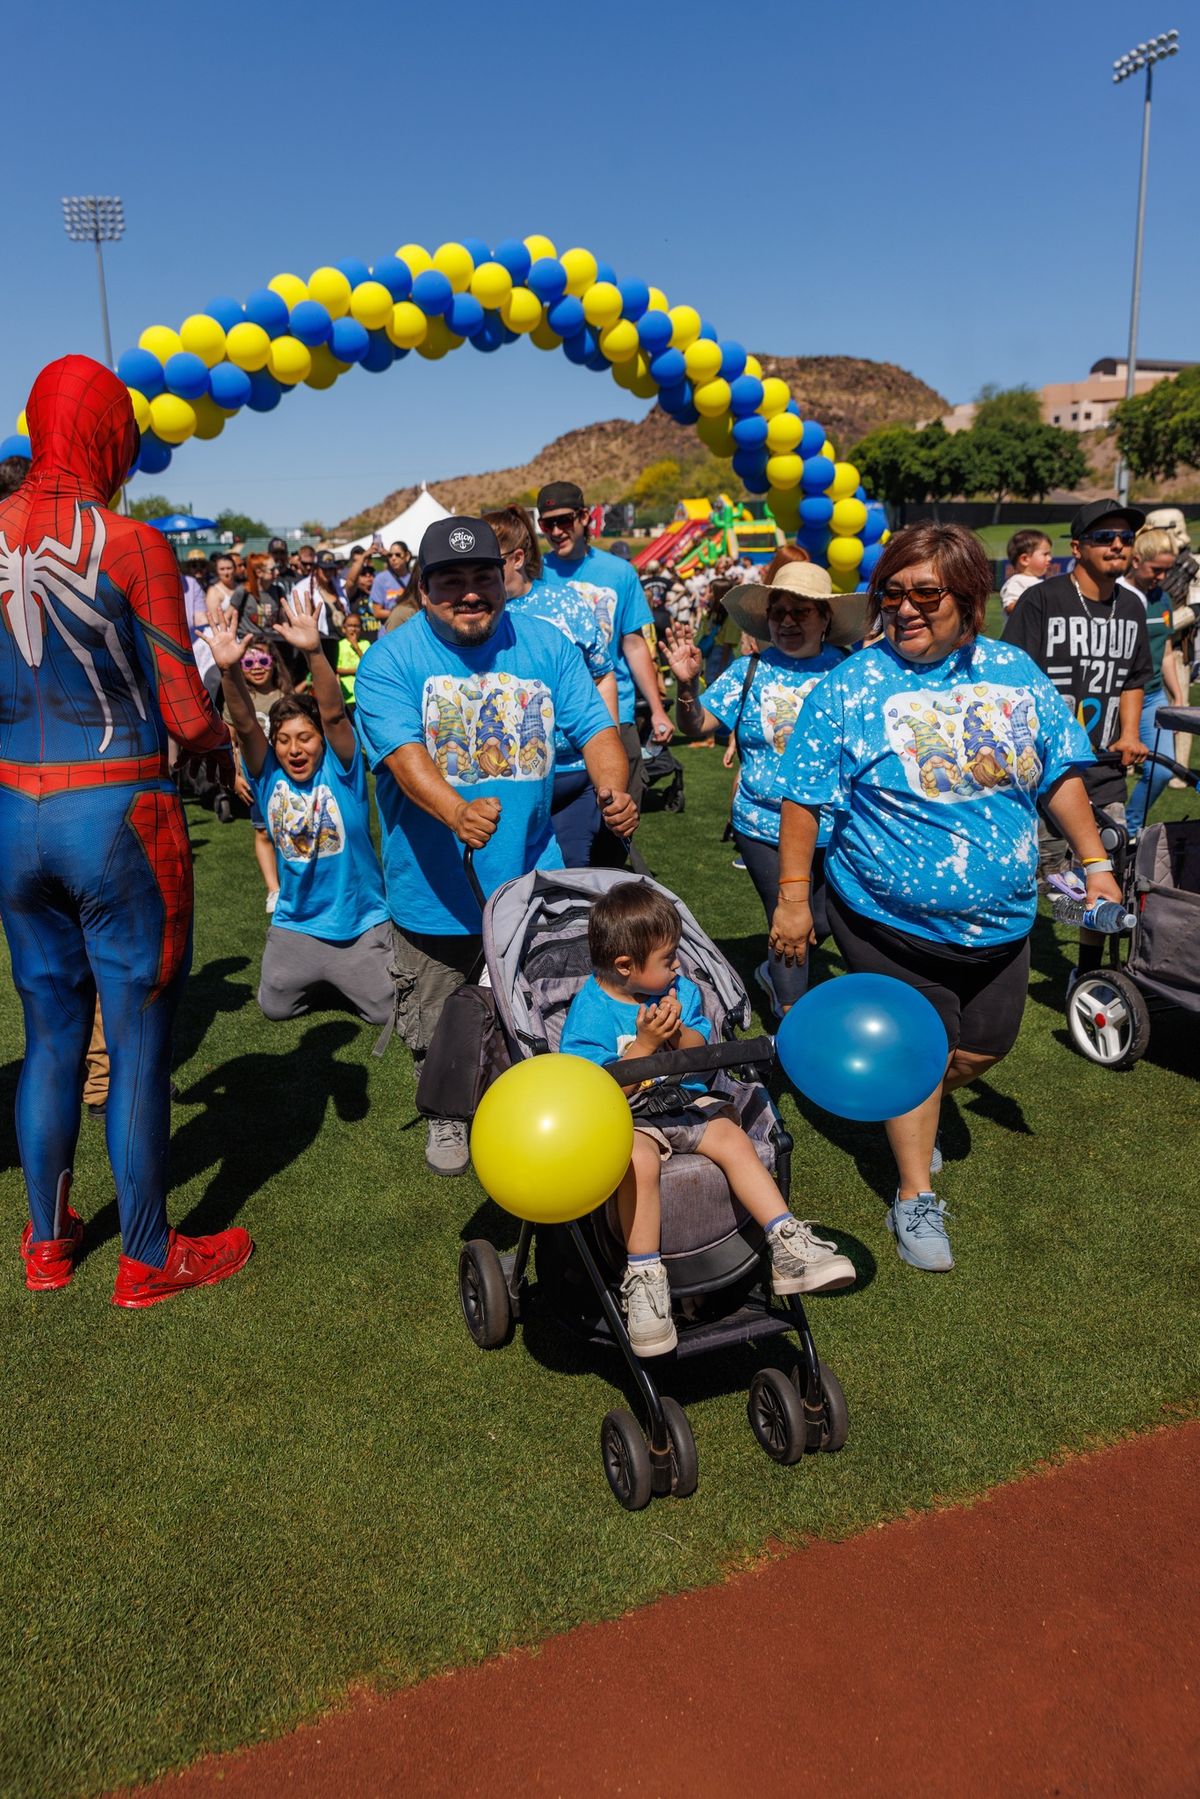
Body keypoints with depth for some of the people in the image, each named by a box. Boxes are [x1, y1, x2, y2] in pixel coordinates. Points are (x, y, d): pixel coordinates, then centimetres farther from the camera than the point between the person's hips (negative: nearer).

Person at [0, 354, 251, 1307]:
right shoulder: (133, 546, -12)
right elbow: (185, 715, -12)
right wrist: (224, 737, 9)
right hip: (120, 817, -5)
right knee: (139, 1042, 7)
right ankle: (148, 1258, 22)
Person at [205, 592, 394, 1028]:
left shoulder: (339, 769, -12)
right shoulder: (269, 775, -5)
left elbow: (333, 713, -28)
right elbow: (245, 725, -20)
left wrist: (314, 652, -43)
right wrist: (229, 670, -38)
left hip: (360, 922, -3)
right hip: (295, 924, 3)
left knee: (386, 1011, 2)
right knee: (275, 1008, 12)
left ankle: (346, 978, 33)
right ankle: (318, 979, 40)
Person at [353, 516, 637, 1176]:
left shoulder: (546, 644, 0)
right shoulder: (390, 659, -11)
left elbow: (594, 726, -4)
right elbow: (402, 750, -25)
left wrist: (614, 792, -25)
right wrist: (458, 813, -44)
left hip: (532, 872, 2)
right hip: (434, 885, -2)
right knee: (435, 1022, 15)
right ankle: (445, 1116, 41)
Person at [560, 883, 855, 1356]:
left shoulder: (680, 990, 5)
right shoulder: (591, 1010, -14)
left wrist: (678, 1032, -16)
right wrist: (645, 1043, -25)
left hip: (685, 1103, 5)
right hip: (625, 1119, -5)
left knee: (733, 1139, -20)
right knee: (639, 1161, -35)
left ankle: (787, 1245, -17)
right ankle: (644, 1278, -26)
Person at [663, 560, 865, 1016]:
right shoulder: (750, 671, 0)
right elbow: (696, 726, -3)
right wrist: (686, 684, -22)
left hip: (835, 827, 1)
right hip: (765, 827, -1)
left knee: (820, 925, 15)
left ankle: (773, 972, 46)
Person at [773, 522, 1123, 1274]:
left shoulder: (1016, 674, 0)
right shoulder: (852, 687, -11)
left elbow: (1061, 775, 8)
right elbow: (804, 799, -10)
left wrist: (1095, 861, 5)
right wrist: (793, 895, -12)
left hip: (1000, 921, 5)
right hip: (890, 922, -4)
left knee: (984, 1047, 17)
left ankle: (910, 1114, 47)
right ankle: (915, 1197, 24)